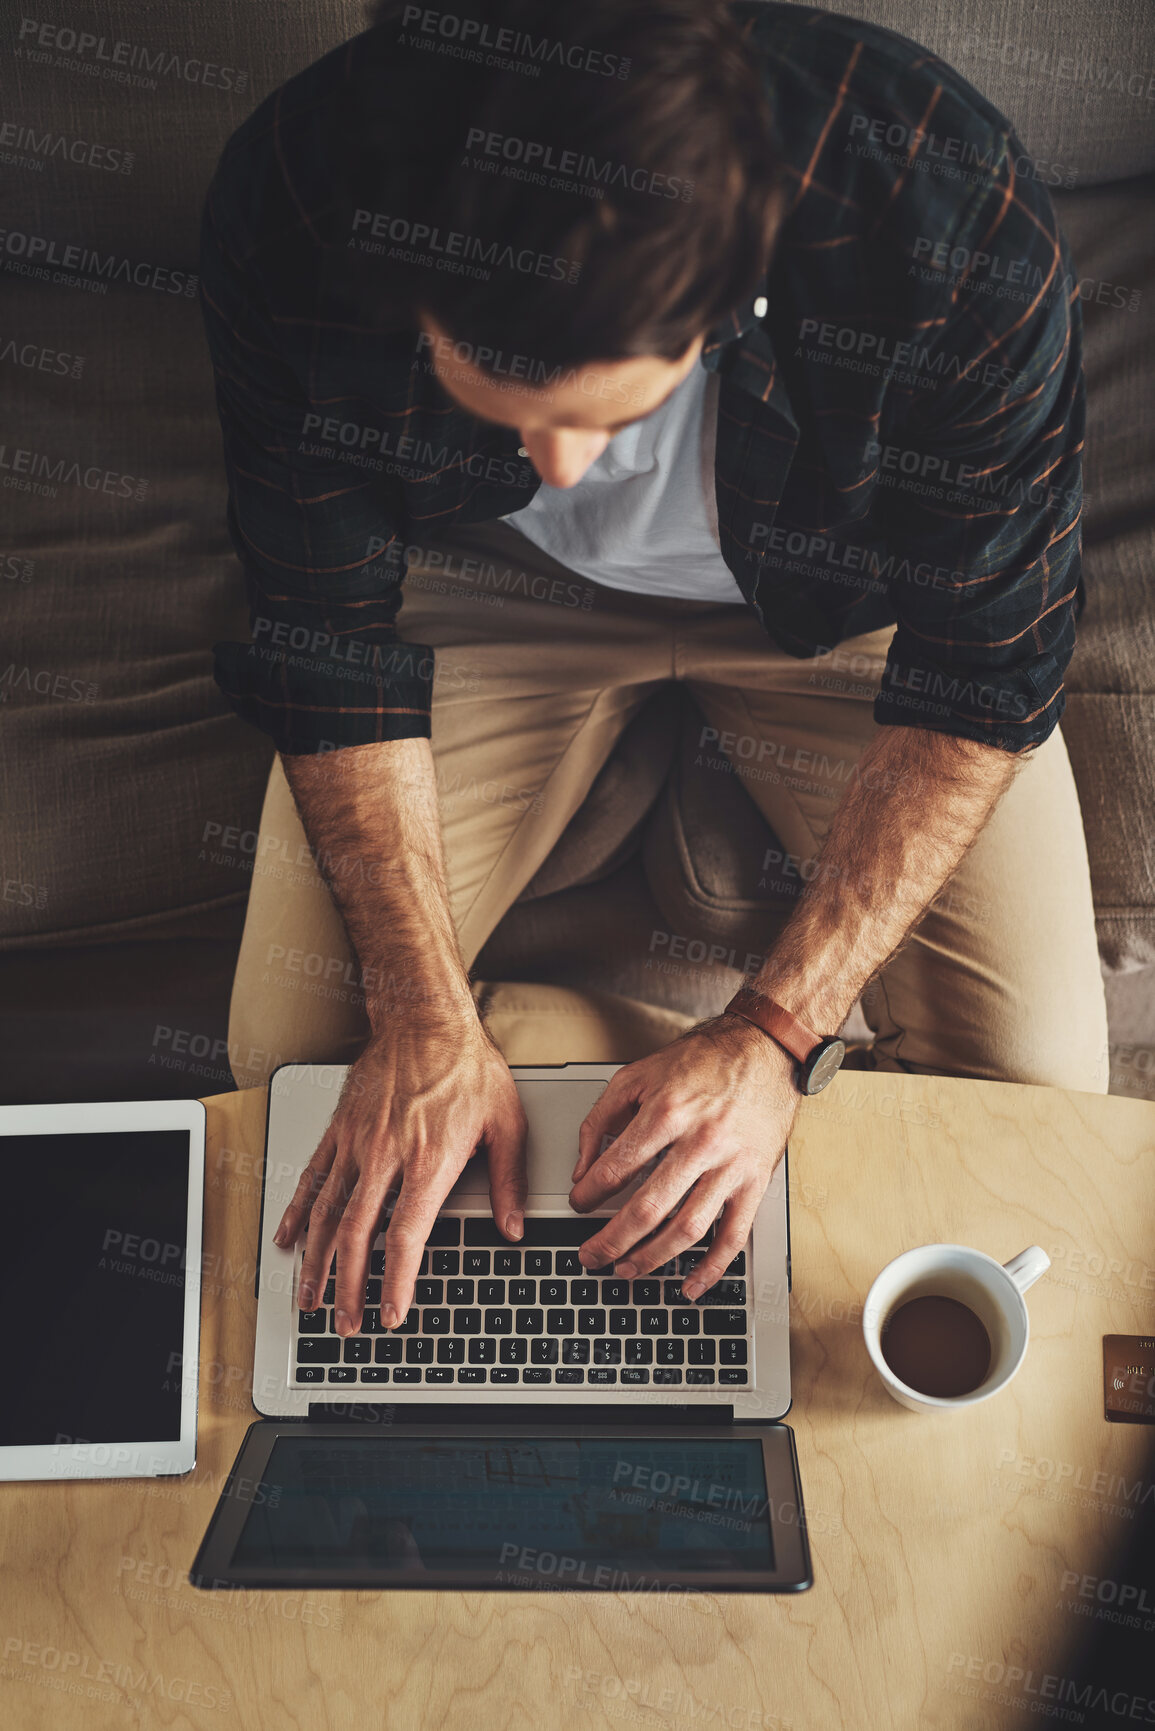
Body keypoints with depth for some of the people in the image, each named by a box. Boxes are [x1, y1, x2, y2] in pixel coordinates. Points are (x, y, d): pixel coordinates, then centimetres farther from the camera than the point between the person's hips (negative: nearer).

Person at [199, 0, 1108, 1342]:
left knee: (1035, 1085, -8)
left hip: (847, 593, 0)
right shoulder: (292, 205, -32)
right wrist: (427, 1026, -23)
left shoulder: (966, 239, -36)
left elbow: (982, 680, -22)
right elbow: (329, 635, -18)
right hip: (483, 573, 1)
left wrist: (770, 1032, -27)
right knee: (293, 1051, -7)